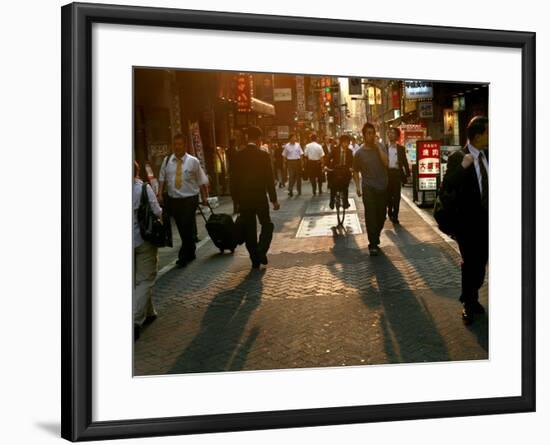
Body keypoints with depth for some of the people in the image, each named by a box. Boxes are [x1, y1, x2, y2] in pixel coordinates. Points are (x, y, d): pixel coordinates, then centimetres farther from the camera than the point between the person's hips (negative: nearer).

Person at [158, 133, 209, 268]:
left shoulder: (193, 161, -5)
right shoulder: (167, 160, 3)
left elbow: (201, 181, 1)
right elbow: (162, 179, 10)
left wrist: (204, 198, 0)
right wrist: (160, 194, -1)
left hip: (189, 200, -4)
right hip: (173, 200, 4)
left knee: (187, 228, -8)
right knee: (182, 229, 13)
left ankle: (183, 257, 0)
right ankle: (190, 254, 29)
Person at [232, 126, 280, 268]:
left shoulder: (238, 156, -1)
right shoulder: (263, 155, -9)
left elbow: (235, 179, 3)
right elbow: (269, 179, -8)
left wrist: (237, 200, 11)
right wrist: (274, 199, -1)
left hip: (244, 198, 3)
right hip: (260, 197, -2)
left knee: (249, 230, 9)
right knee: (267, 225, 15)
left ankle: (255, 259, 13)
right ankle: (261, 252, -4)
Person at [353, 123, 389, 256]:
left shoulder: (380, 147, 2)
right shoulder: (359, 152, 0)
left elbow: (386, 162, -14)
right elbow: (356, 171, 9)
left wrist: (378, 146, -15)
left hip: (382, 186, 2)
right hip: (368, 187, -2)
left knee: (381, 215, 10)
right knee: (370, 215, -8)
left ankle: (375, 238, 32)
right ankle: (373, 245, -5)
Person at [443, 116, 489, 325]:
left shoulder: (488, 155, 3)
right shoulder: (457, 157, -11)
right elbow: (447, 186, -19)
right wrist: (463, 167, -29)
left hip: (487, 220, 5)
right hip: (468, 221, -5)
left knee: (481, 262, 15)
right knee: (470, 263, 4)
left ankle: (472, 298, 32)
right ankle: (468, 304, 20)